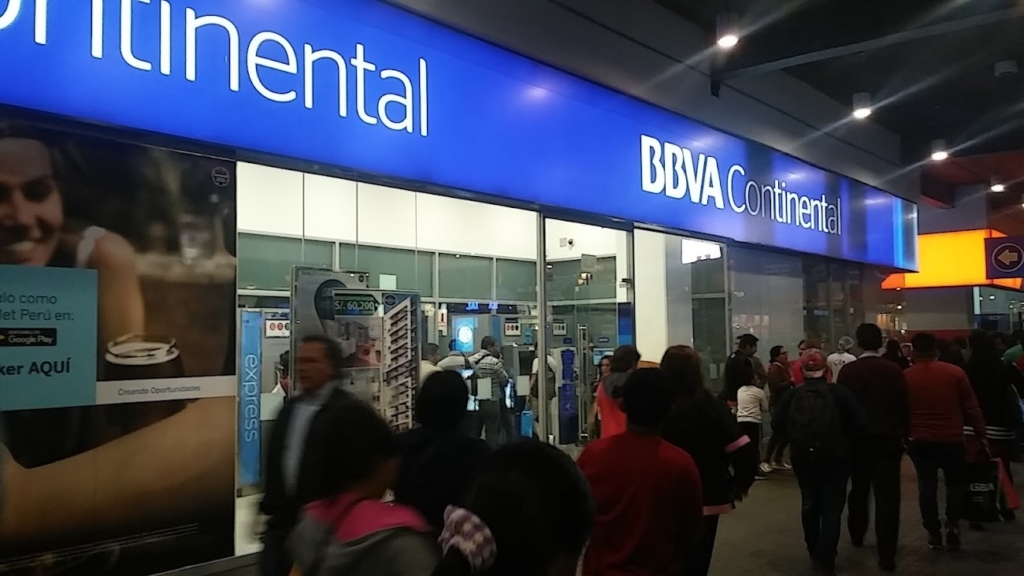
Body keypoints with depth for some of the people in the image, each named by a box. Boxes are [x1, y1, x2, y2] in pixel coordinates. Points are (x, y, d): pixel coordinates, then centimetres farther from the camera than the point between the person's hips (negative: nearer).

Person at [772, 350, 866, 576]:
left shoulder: (793, 395, -6)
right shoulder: (839, 392, -10)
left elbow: (777, 425, -8)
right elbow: (858, 423, -13)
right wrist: (843, 437, 6)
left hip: (802, 456, 2)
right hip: (835, 456, -2)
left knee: (810, 503, 20)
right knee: (832, 506, 5)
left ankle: (815, 552, 32)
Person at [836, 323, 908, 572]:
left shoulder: (848, 371, -7)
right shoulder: (895, 370, -6)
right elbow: (903, 406, -3)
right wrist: (901, 435, 9)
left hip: (858, 439, 1)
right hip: (888, 439, -1)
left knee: (859, 490, 20)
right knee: (887, 496, -3)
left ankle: (857, 535, 36)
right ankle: (886, 554, -6)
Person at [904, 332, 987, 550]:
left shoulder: (905, 377, -4)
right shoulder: (955, 372, -7)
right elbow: (971, 407, -2)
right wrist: (980, 433, 7)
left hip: (920, 440, 1)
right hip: (952, 439, -1)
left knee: (927, 485, 8)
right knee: (956, 482, 16)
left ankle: (933, 531, 10)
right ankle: (952, 524, 2)